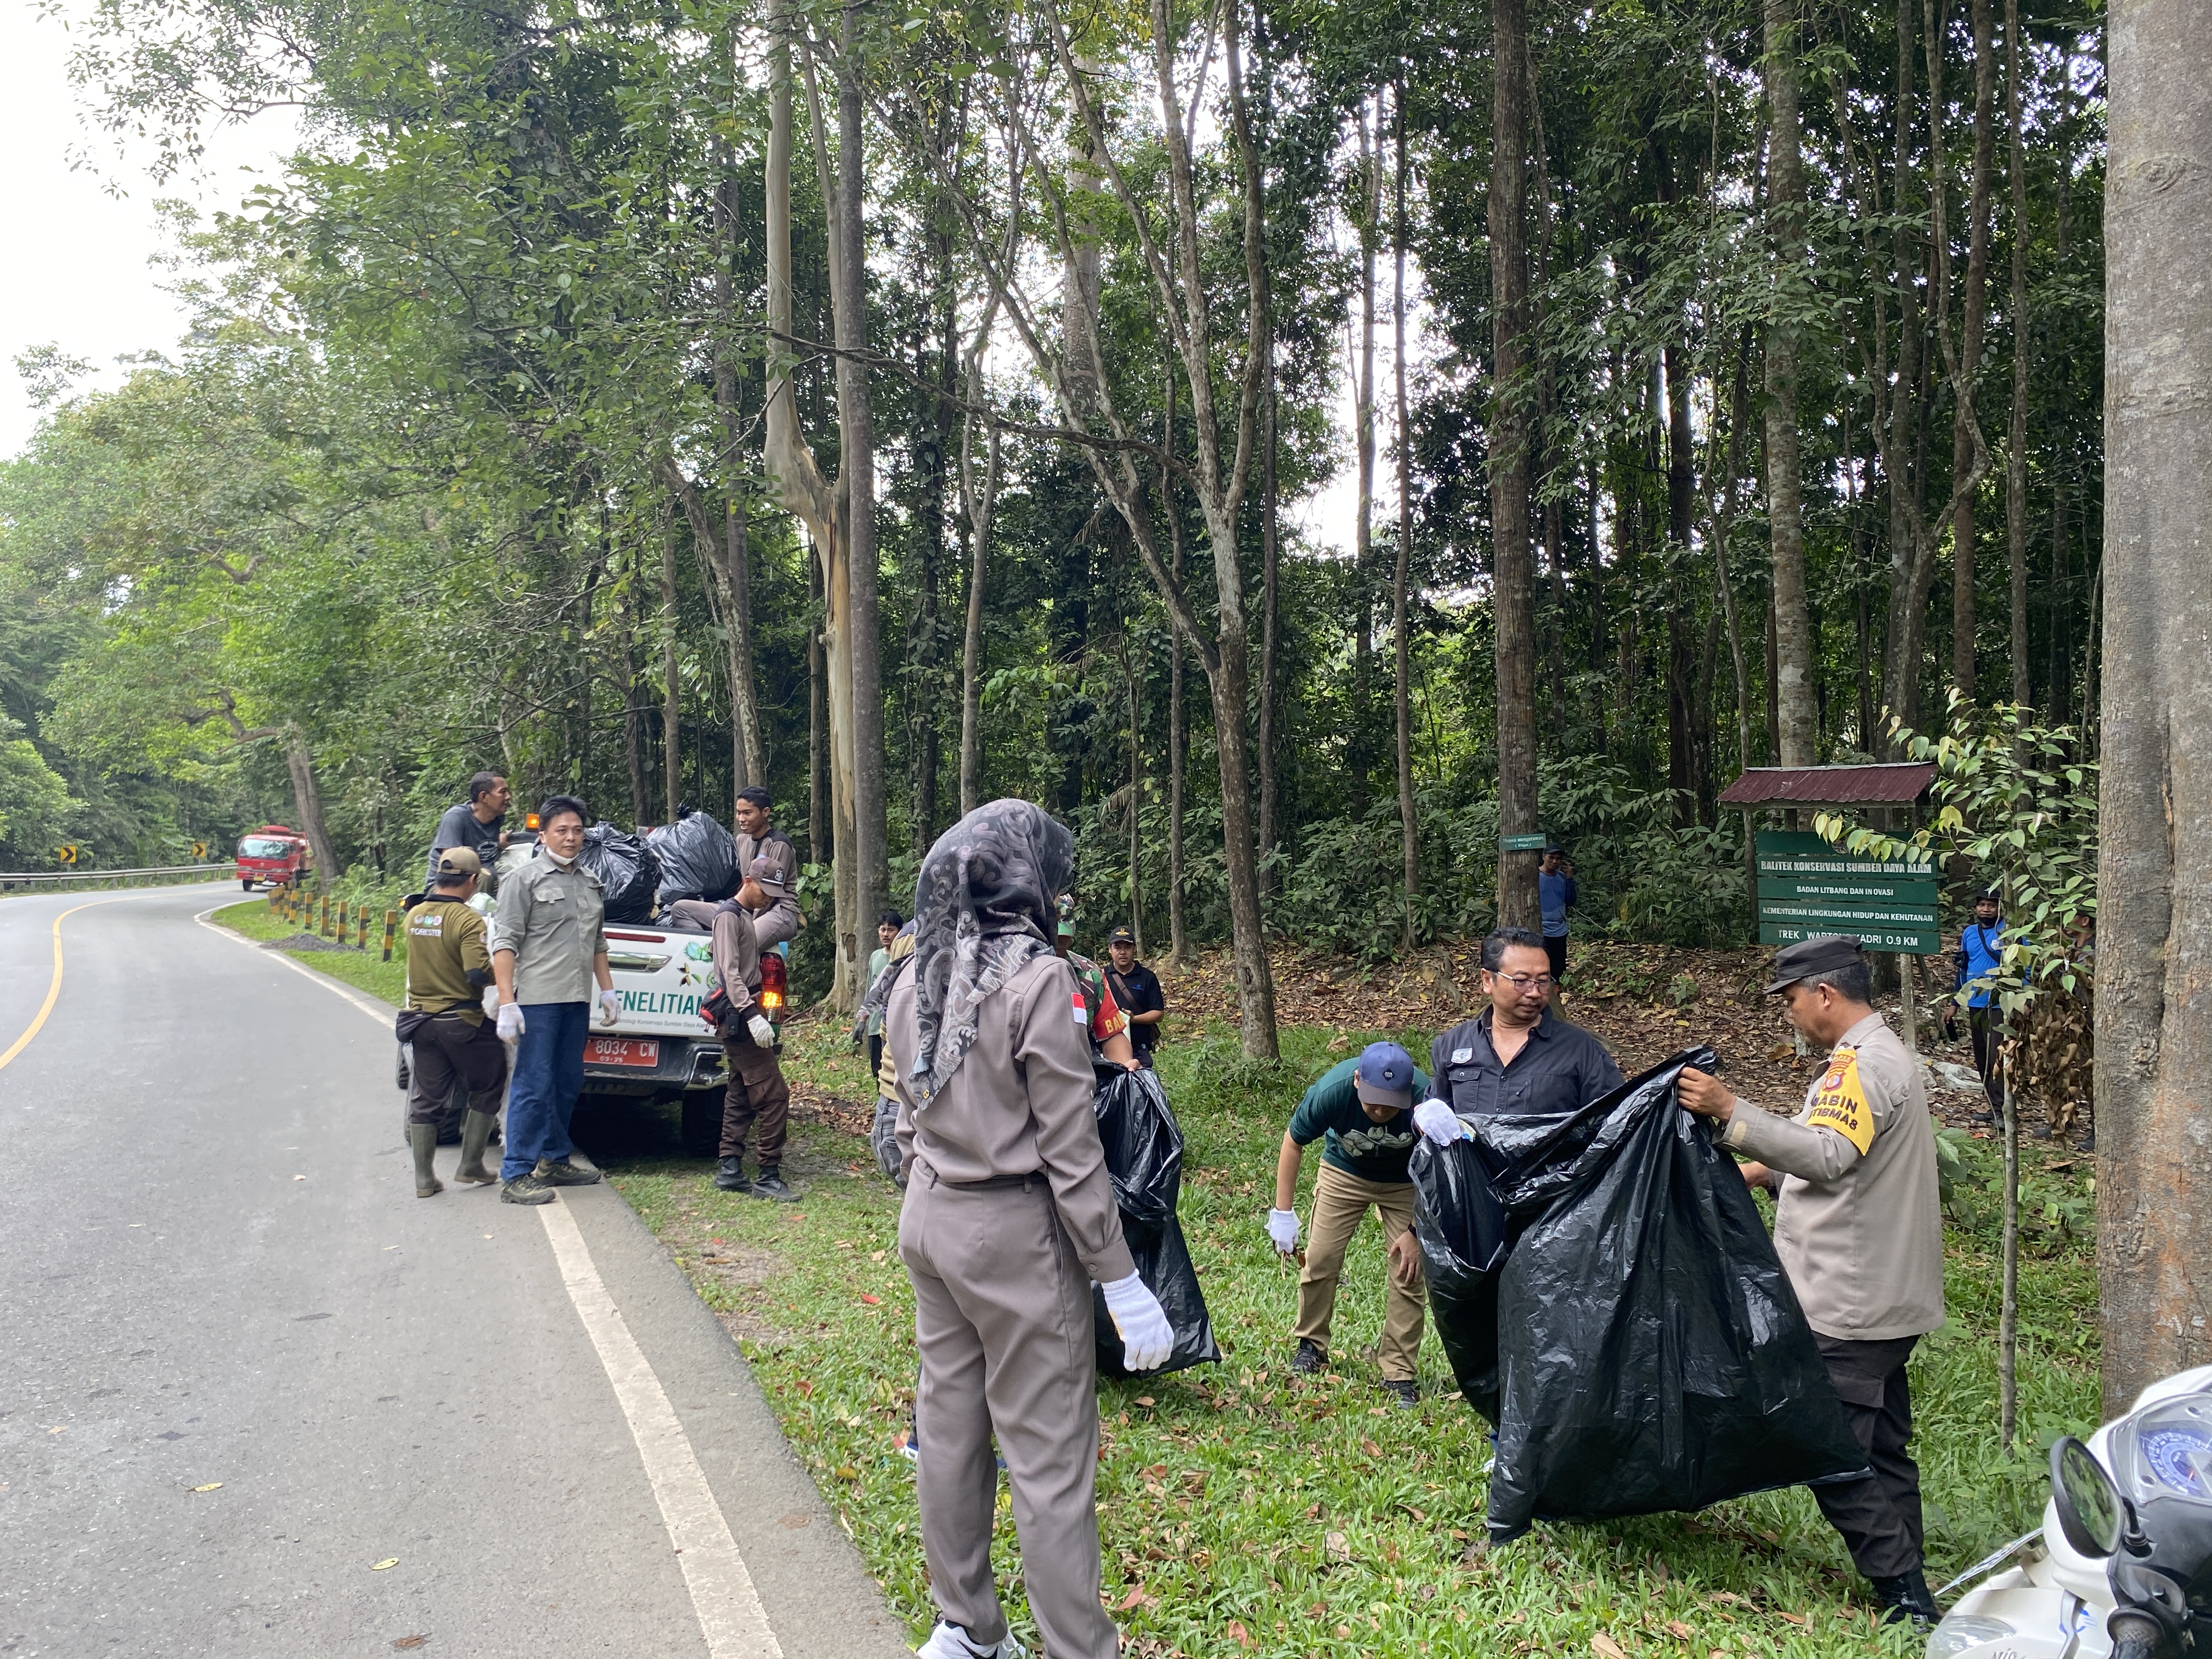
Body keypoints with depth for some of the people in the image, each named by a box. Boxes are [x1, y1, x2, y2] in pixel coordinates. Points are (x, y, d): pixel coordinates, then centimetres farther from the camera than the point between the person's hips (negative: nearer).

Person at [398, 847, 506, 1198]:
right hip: (462, 1022, -6)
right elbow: (479, 975, -24)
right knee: (487, 1089, 13)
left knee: (424, 1099, 12)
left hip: (421, 1020, 6)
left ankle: (424, 1180, 16)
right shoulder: (468, 920, -18)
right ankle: (470, 1168, 13)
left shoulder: (414, 916, 3)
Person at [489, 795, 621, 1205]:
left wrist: (608, 990, 20)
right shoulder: (526, 879, -3)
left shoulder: (591, 883, 18)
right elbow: (505, 943, -8)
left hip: (578, 1001, 7)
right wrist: (507, 1003, -15)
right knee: (533, 1086, -7)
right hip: (538, 999, -7)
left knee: (568, 1083, 13)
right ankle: (515, 1176, -3)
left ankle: (554, 1161, 25)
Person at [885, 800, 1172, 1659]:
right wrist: (1122, 1281, -13)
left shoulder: (918, 978, 5)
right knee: (1048, 1454, 1)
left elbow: (911, 1121, 12)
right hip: (1014, 1234, -8)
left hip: (928, 1223, 8)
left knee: (948, 1424, 17)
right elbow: (1070, 1151, -18)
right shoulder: (1037, 977, -18)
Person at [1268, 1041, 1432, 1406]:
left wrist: (1417, 1232, -19)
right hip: (1344, 1173, 1)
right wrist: (1283, 1214, -15)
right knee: (1320, 1261, 0)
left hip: (1405, 1183, -1)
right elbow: (1293, 1143, -16)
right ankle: (1311, 1345, 24)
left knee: (1409, 1274, -6)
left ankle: (1400, 1373, 9)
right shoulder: (1332, 1090, -35)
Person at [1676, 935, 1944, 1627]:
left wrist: (1731, 1112, -32)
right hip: (1885, 1301, 11)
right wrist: (1761, 1171, 22)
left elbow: (1827, 1156, -30)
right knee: (1883, 1451, 16)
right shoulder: (1884, 1056, 17)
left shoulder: (1865, 1064, -17)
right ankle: (1908, 1588, 24)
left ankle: (1907, 1600, 2)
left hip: (1849, 1308, -11)